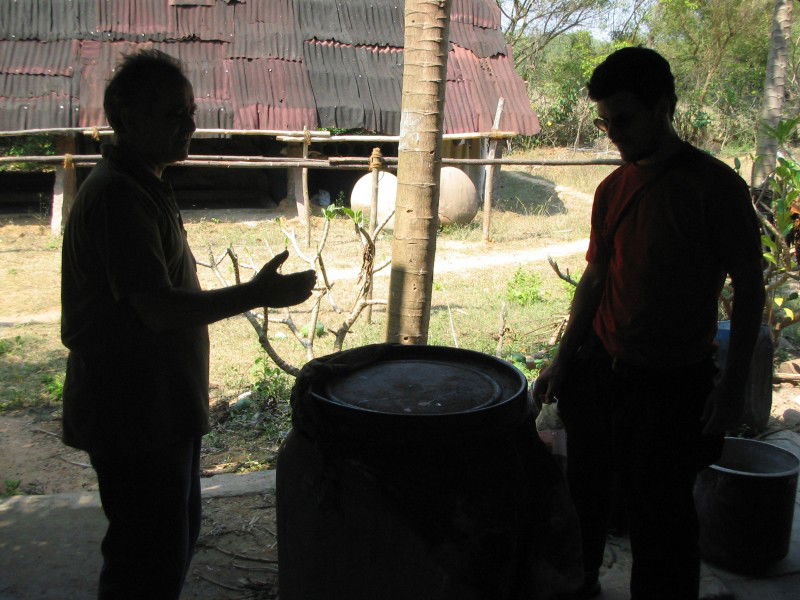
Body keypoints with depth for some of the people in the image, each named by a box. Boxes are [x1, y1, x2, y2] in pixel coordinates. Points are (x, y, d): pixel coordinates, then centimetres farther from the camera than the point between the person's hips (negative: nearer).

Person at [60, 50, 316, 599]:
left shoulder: (143, 187, 13)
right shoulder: (118, 195, -21)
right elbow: (159, 309, -28)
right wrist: (256, 295, -28)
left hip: (161, 406, 10)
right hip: (133, 415, -10)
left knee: (178, 533, 23)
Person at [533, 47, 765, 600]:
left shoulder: (715, 186, -11)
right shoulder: (612, 189, 6)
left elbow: (749, 290, -8)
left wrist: (733, 384, -11)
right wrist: (563, 362, 14)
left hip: (671, 384, -5)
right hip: (600, 369, 6)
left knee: (660, 517, 4)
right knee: (584, 492, 18)